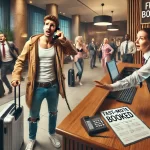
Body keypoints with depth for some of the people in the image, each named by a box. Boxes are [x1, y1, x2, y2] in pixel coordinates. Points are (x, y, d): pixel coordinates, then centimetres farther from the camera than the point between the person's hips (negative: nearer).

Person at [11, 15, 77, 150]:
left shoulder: (58, 44, -2)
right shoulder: (32, 43, -9)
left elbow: (74, 52, -5)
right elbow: (20, 61, -3)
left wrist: (64, 40, -16)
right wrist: (16, 76, -16)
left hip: (53, 86, 3)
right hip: (37, 87, -2)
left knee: (53, 112, 24)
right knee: (34, 116, 15)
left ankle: (52, 134, 51)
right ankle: (32, 139, 43)